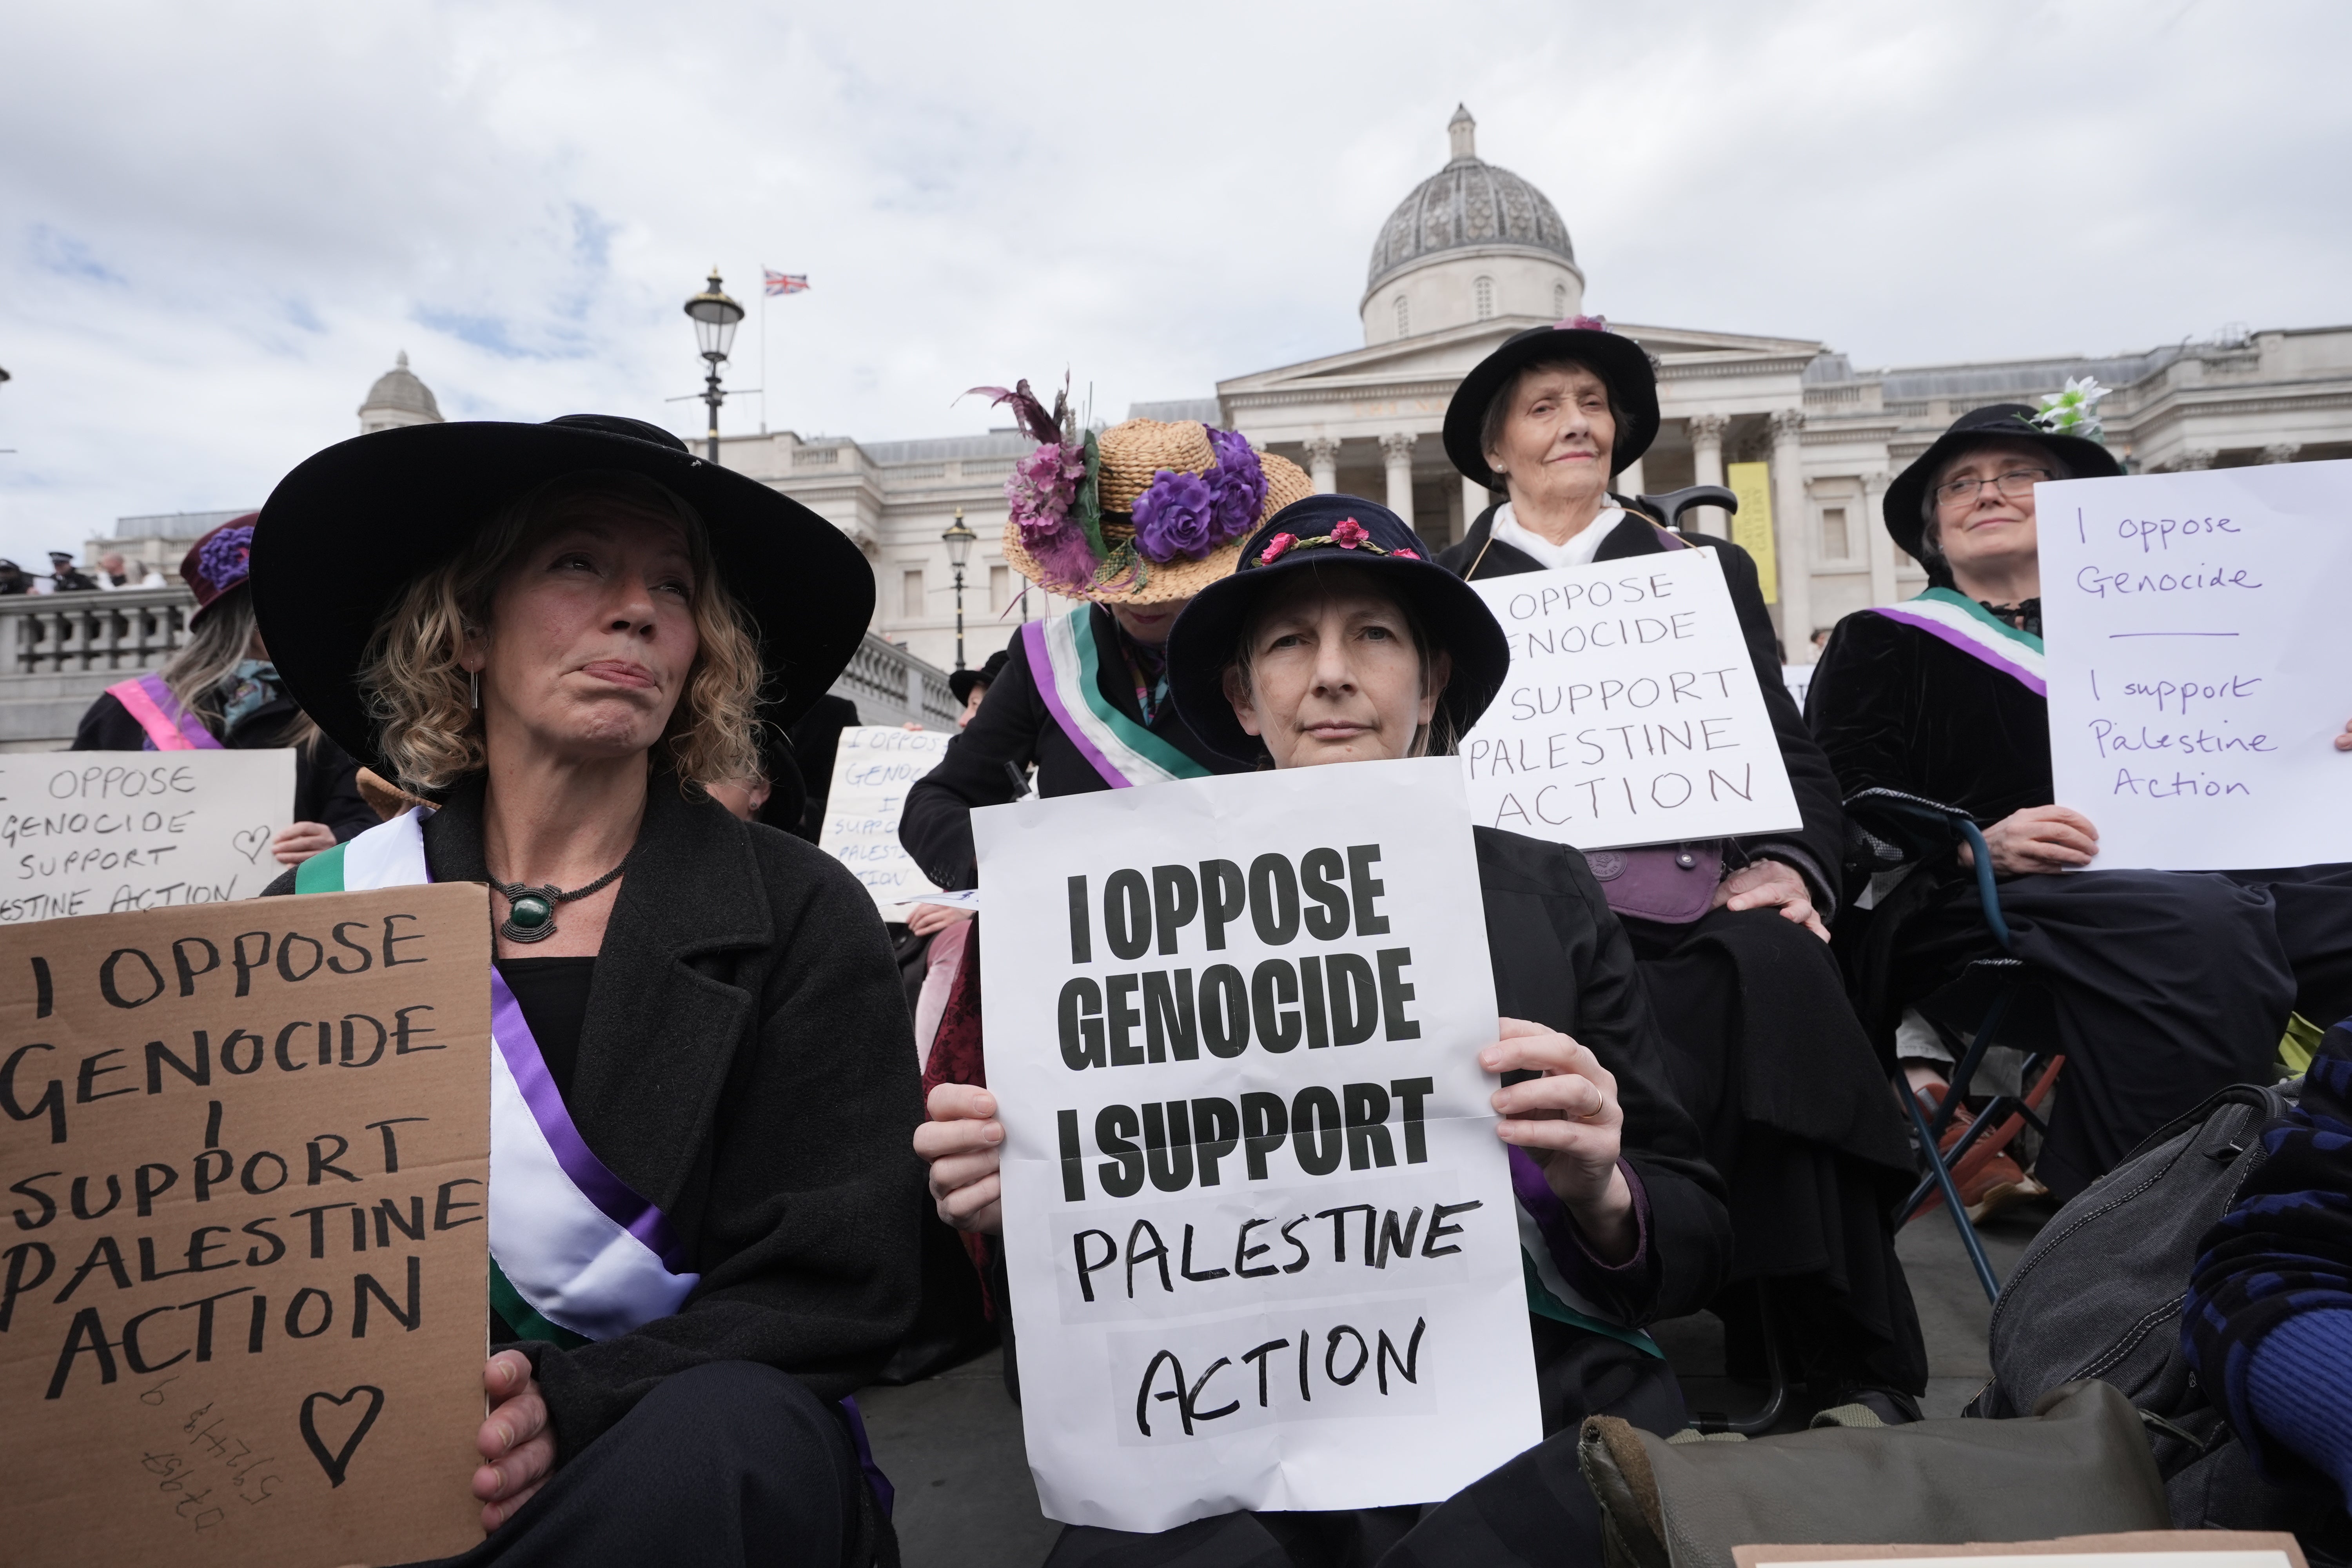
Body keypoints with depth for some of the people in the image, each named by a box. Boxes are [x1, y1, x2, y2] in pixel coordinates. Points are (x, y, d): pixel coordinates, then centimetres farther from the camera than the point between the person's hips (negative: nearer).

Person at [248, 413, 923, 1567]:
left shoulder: (802, 919, -5)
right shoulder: (320, 914, 3)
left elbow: (830, 1287, -7)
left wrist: (569, 1407, -22)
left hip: (701, 1446, -1)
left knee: (728, 1433, -34)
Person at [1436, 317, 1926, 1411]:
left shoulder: (1708, 572, 23)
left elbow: (1792, 757, 15)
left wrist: (1789, 866, -5)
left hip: (1702, 910, 2)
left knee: (1779, 965, -30)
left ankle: (1851, 1371, -17)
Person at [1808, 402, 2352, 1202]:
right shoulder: (1883, 641, 13)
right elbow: (1846, 798, -1)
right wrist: (1975, 842, -18)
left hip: (2191, 875, 6)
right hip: (1991, 898, -5)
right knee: (2197, 925, -34)